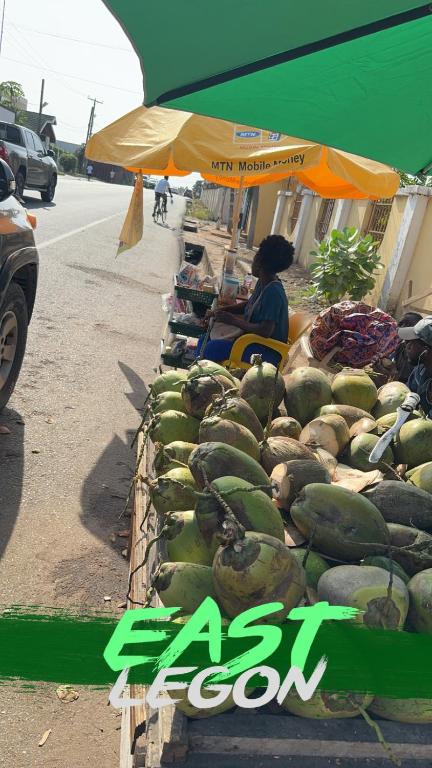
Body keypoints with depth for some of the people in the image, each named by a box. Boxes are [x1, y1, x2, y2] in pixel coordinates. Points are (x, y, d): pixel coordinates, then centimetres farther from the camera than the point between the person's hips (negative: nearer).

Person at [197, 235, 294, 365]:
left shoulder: (273, 292, -25)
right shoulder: (263, 283, 4)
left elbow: (265, 331, -30)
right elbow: (248, 305, 20)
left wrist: (232, 320, -23)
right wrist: (220, 311, 7)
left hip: (267, 352, -10)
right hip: (253, 339, 10)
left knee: (212, 348, -24)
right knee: (205, 339, 5)